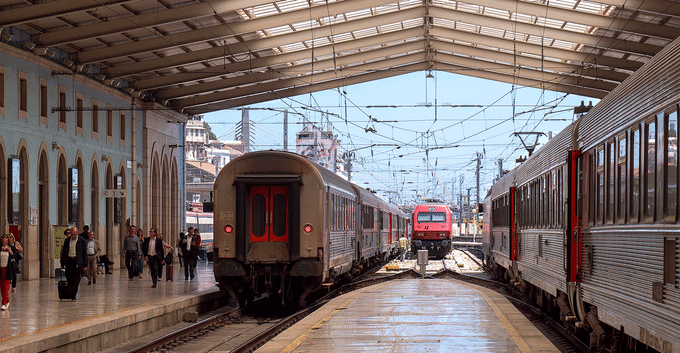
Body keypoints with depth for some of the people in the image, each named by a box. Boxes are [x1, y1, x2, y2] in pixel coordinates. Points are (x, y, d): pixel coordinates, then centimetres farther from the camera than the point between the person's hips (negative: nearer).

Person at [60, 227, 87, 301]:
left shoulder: (82, 241, 3)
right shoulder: (67, 241, 11)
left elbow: (85, 253, 3)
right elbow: (64, 253, 14)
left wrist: (85, 265, -1)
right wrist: (62, 264, 9)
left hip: (78, 262, -3)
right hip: (69, 261, 3)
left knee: (76, 280, -7)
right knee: (69, 280, 2)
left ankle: (73, 296, -4)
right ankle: (72, 294, 13)